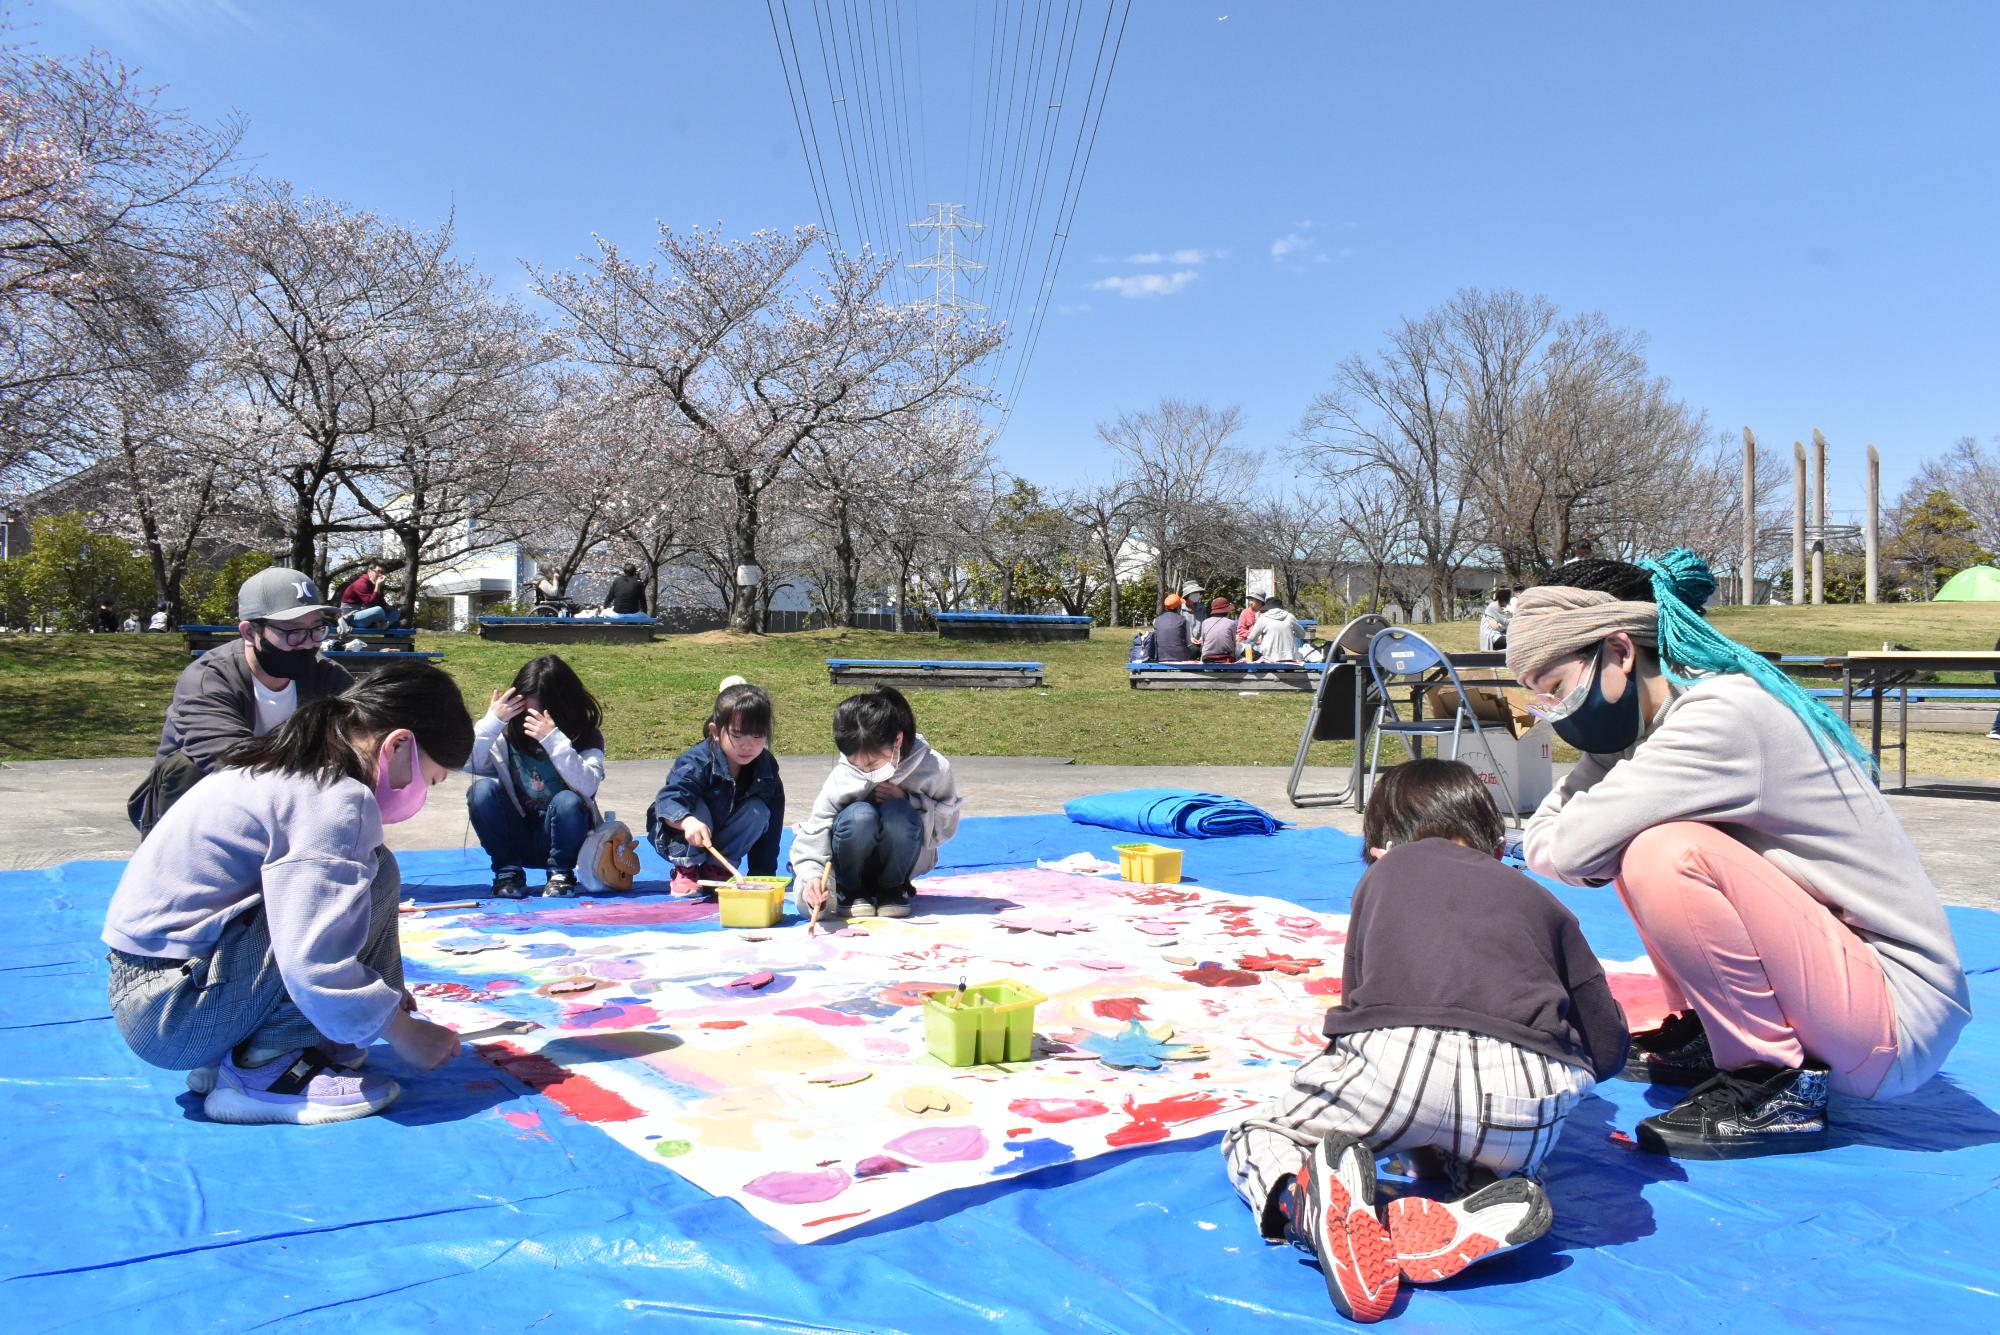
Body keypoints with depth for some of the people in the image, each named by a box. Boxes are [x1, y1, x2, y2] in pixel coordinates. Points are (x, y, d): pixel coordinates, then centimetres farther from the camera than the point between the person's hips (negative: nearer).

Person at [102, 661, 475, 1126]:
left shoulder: (285, 764, 12)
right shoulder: (340, 799, -19)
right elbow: (315, 966, -27)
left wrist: (383, 991, 19)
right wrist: (404, 1034, -13)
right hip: (174, 1014, -10)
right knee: (373, 874, -15)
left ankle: (234, 1053, 8)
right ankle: (263, 1071, -11)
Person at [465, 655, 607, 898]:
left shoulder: (586, 735, -10)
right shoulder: (508, 733, -4)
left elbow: (587, 786, -28)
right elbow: (469, 764, -17)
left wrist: (554, 739, -35)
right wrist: (492, 721, -25)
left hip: (560, 839, -2)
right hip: (515, 840, 2)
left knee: (568, 800, -32)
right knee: (482, 789, -22)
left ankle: (560, 874, -8)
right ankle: (508, 871, -7)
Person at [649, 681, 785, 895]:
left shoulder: (767, 771, -15)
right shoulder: (696, 762, -29)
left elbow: (771, 829, -10)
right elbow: (667, 801, -43)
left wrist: (762, 874, -13)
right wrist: (687, 821, -66)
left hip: (723, 844, 4)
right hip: (684, 840, -4)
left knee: (759, 810, -21)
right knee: (696, 808, -33)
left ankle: (717, 868, -7)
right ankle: (685, 871, -12)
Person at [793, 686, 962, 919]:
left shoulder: (933, 768, -20)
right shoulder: (841, 779, -24)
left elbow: (946, 825, -9)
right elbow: (812, 836, -23)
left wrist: (907, 802, -26)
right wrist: (811, 877, -43)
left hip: (901, 862, 1)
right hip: (853, 866, -1)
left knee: (898, 813, -34)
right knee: (859, 815, -35)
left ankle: (892, 887, -6)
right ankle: (849, 888, -7)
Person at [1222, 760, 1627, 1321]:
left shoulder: (1381, 874, 29)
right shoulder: (1541, 899, 31)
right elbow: (1608, 1049, 31)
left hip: (1394, 1054, -2)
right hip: (1525, 1093, 2)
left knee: (1255, 1138, 21)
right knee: (1488, 1161, 36)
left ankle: (1308, 1198, -15)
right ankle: (1479, 1218, -2)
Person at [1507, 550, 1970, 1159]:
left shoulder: (1724, 714, -24)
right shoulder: (1645, 719, 4)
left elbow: (1571, 851, -28)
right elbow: (1540, 835, 2)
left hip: (1899, 1009, -9)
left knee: (1669, 854, -28)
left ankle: (1776, 1087, -12)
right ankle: (1708, 1035, 14)